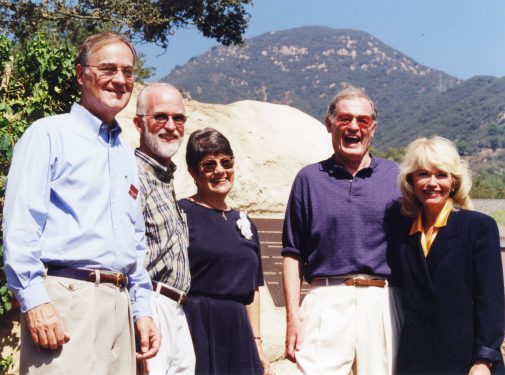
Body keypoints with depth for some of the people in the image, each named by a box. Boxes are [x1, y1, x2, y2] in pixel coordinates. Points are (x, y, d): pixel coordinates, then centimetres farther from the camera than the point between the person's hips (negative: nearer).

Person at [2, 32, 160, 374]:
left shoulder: (126, 156, 22)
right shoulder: (49, 134, 1)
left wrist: (142, 310, 17)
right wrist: (34, 301, -17)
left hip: (119, 303, 7)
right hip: (64, 298, -7)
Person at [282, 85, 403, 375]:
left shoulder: (395, 177, 11)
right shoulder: (309, 178, 10)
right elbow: (293, 253, 8)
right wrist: (293, 315, -1)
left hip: (383, 302, 1)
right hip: (327, 303, -1)